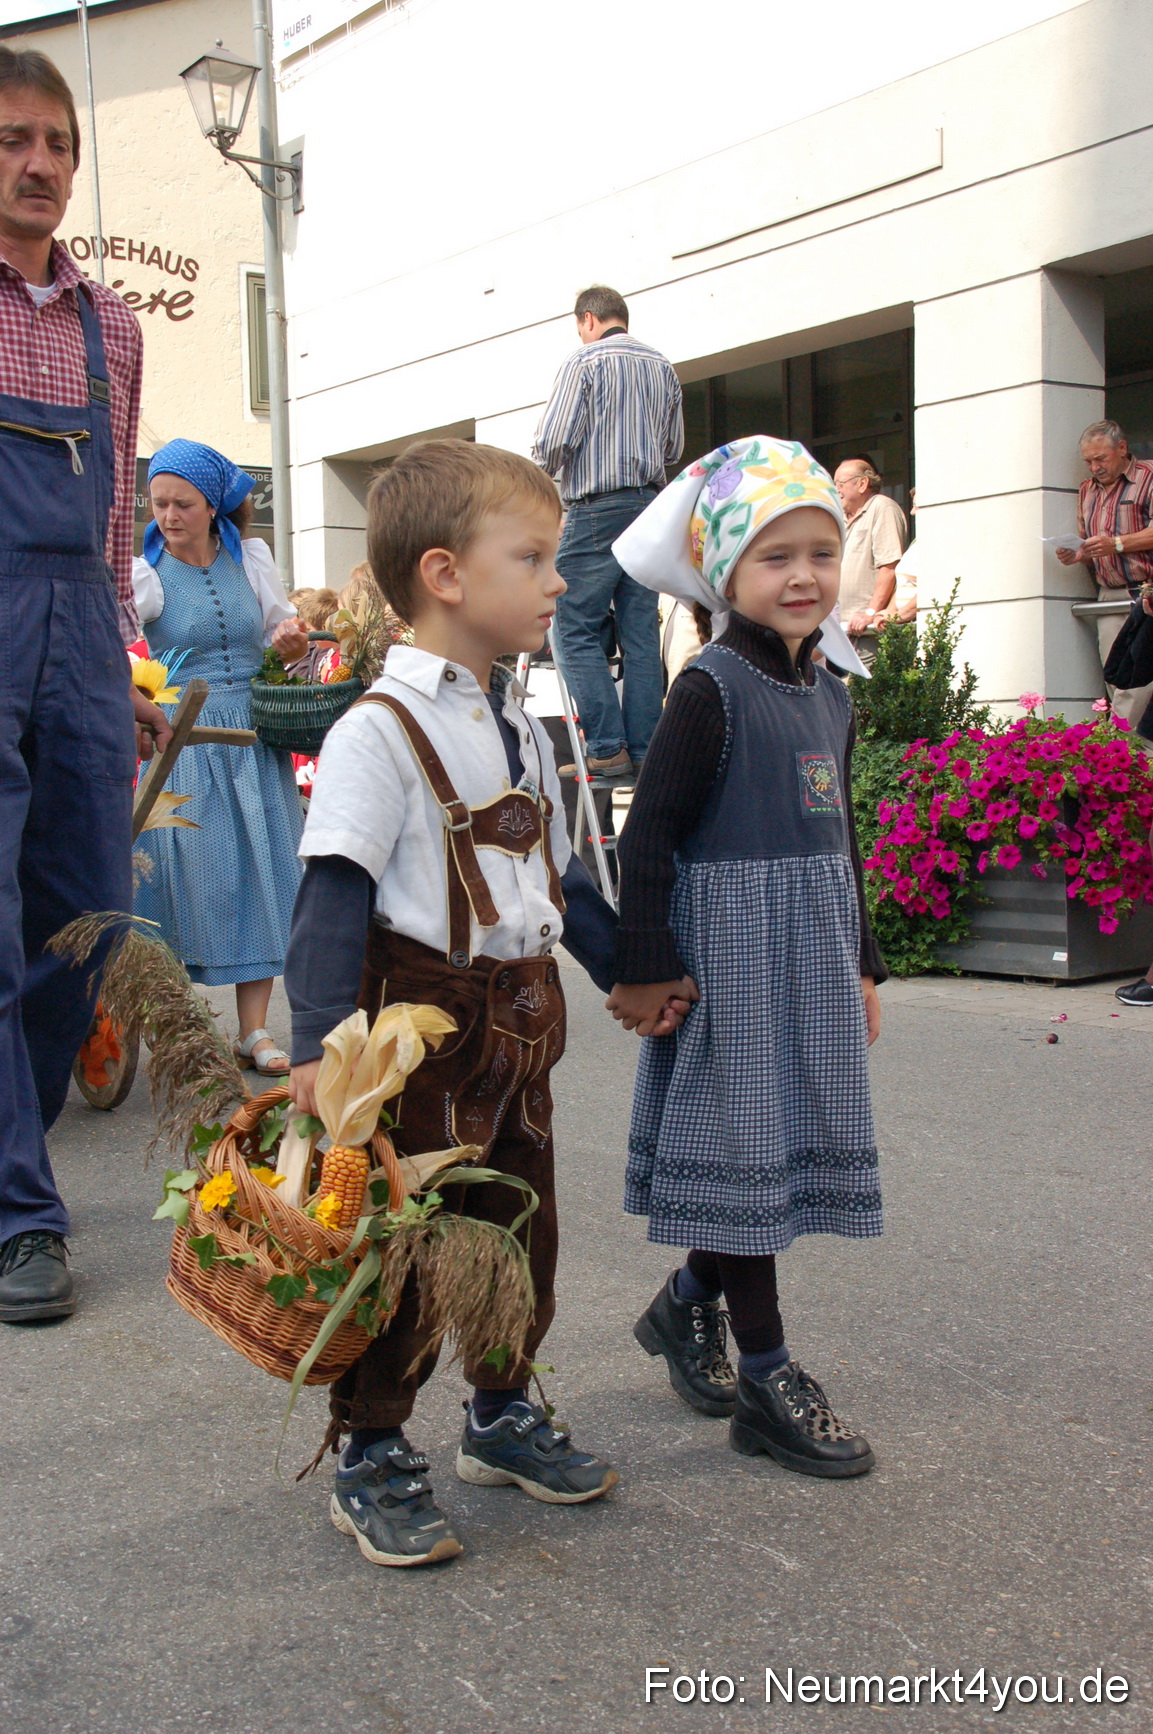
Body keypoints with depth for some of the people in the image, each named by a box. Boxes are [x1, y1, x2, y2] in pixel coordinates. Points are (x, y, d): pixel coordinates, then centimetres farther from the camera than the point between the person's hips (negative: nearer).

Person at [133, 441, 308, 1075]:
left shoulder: (251, 559, 7)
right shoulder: (145, 574, -3)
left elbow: (284, 630, 19)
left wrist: (291, 642, -4)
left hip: (255, 738, 3)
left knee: (259, 875, 2)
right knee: (191, 875, -3)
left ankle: (254, 1029, 10)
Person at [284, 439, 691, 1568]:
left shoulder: (521, 732, 12)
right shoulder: (381, 730, -15)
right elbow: (335, 893, -19)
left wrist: (626, 972, 23)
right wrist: (318, 1043, -24)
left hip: (521, 1018, 8)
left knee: (522, 1228, 17)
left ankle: (502, 1417, 36)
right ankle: (371, 1457, 17)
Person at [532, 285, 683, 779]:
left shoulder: (584, 362, -5)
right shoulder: (663, 367, 13)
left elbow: (554, 442, -10)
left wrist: (543, 477, 9)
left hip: (597, 509, -6)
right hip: (651, 506, 6)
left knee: (577, 631, -3)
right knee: (641, 632, 7)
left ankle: (606, 748, -8)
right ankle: (644, 749, 7)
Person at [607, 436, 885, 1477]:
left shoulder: (831, 695, 11)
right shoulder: (712, 689, -12)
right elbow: (649, 832, -14)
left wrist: (862, 962, 19)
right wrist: (645, 967, -17)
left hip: (815, 947, 8)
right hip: (732, 944, -8)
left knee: (796, 1137, 13)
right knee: (744, 1146, -1)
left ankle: (689, 1300, 34)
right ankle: (767, 1379, 9)